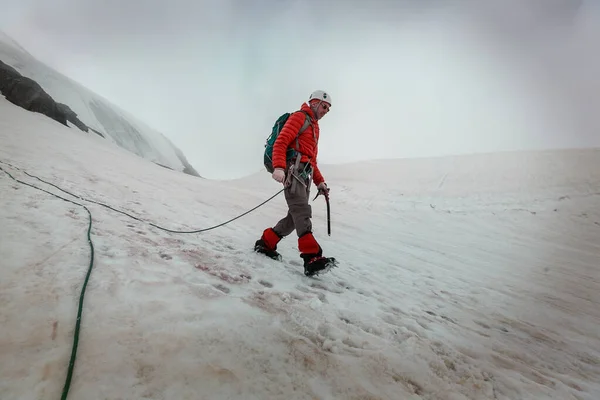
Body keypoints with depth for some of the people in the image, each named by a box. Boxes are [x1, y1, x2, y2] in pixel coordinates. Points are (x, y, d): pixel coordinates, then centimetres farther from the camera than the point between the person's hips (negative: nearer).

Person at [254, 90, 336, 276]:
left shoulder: (314, 127, 32)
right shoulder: (300, 117, 4)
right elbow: (280, 142, -10)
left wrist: (319, 181, 20)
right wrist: (278, 167, -26)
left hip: (304, 174, 9)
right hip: (293, 168, -9)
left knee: (296, 216, 1)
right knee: (302, 212, -20)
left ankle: (266, 243, 14)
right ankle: (312, 258, -30)